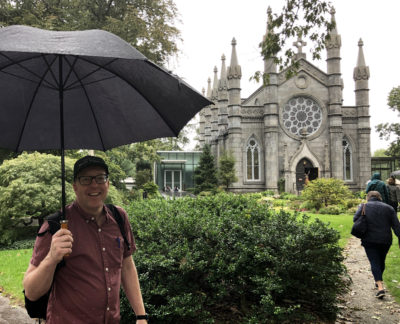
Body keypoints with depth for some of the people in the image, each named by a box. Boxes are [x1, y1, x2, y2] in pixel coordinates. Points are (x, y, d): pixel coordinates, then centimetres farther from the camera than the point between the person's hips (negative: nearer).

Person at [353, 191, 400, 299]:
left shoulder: (364, 207, 2)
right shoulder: (388, 208, 6)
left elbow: (355, 219, -9)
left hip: (370, 240, -2)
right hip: (385, 240, 3)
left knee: (374, 262, -4)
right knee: (381, 261, 20)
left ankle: (380, 286, -17)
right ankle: (378, 281, 36)